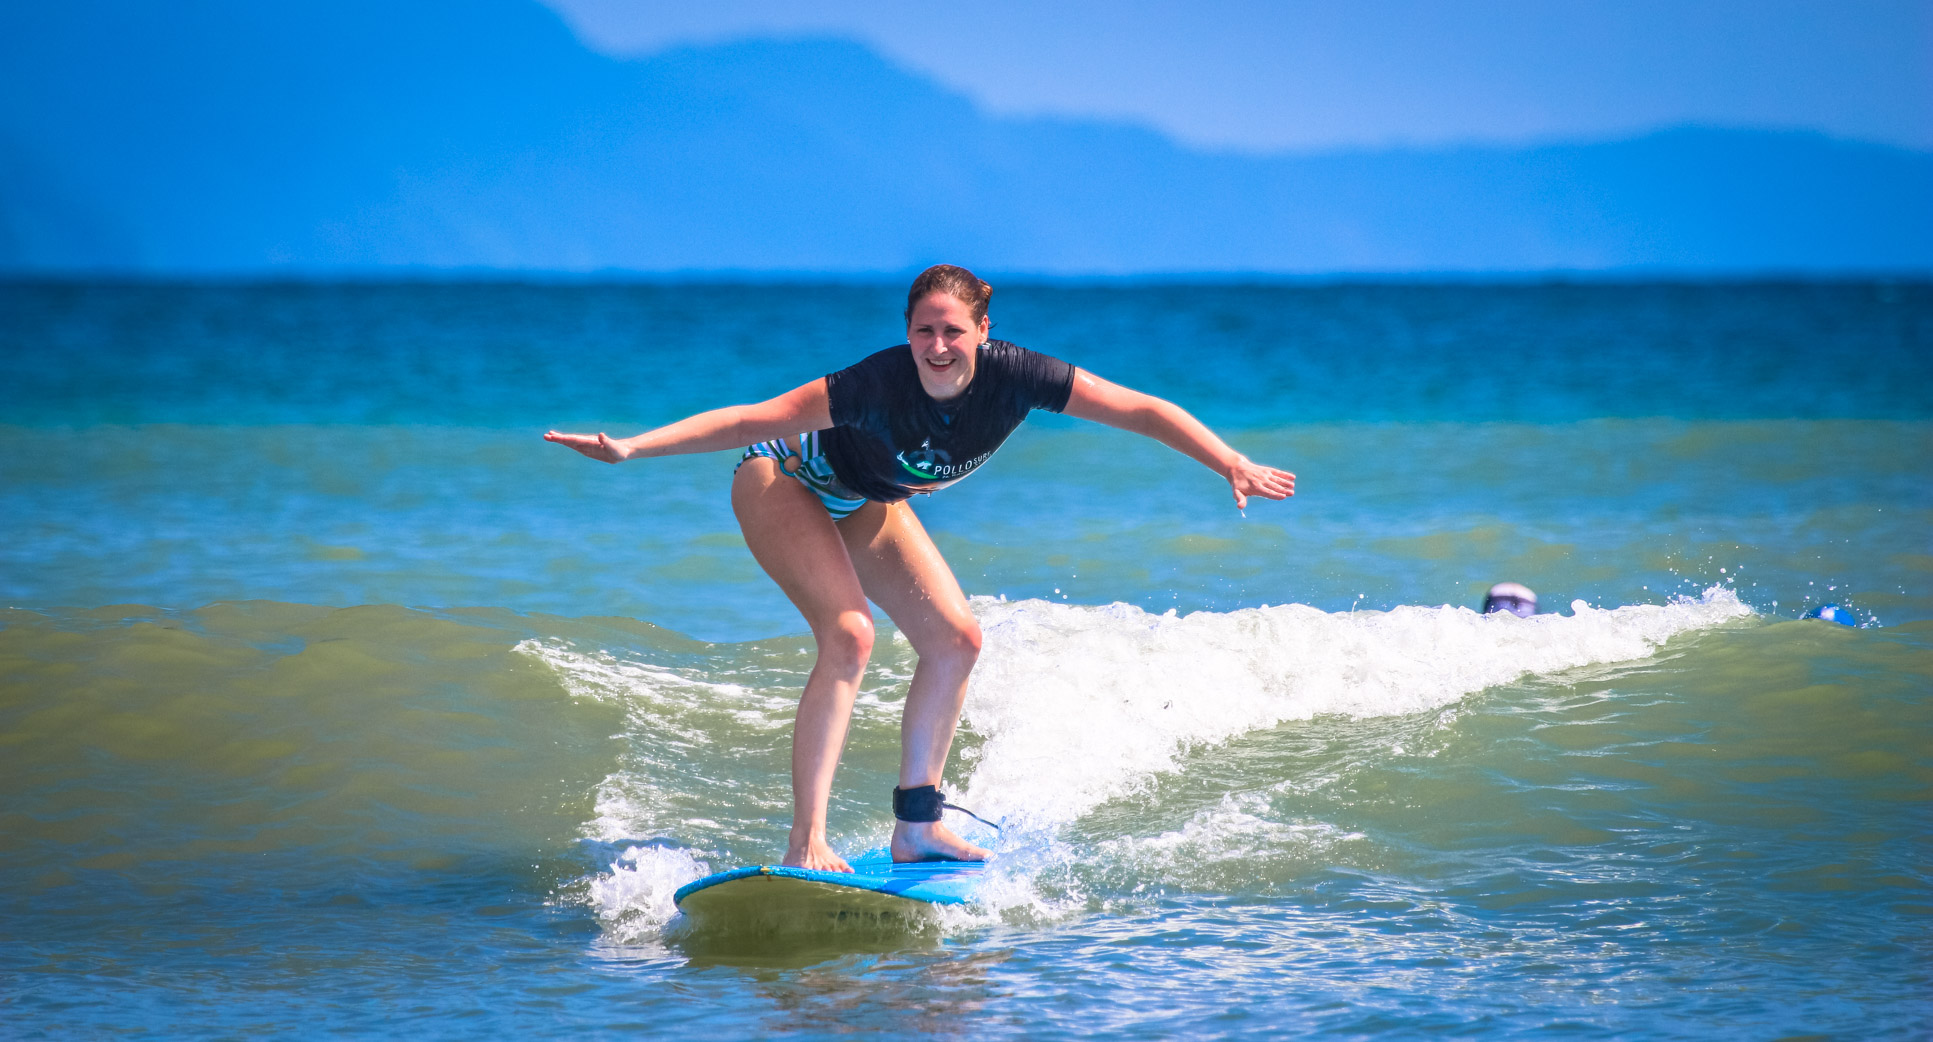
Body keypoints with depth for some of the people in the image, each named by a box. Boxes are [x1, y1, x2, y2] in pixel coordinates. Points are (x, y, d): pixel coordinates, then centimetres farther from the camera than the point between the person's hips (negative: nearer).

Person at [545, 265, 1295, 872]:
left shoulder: (1012, 378, -26)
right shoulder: (880, 385, -38)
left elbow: (1145, 412, -22)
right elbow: (755, 419, -37)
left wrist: (1233, 467, -29)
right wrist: (630, 448, -44)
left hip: (865, 503, 6)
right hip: (783, 481, -6)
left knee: (955, 639, -2)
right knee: (849, 635, -26)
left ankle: (916, 825, 10)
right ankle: (805, 844, -28)